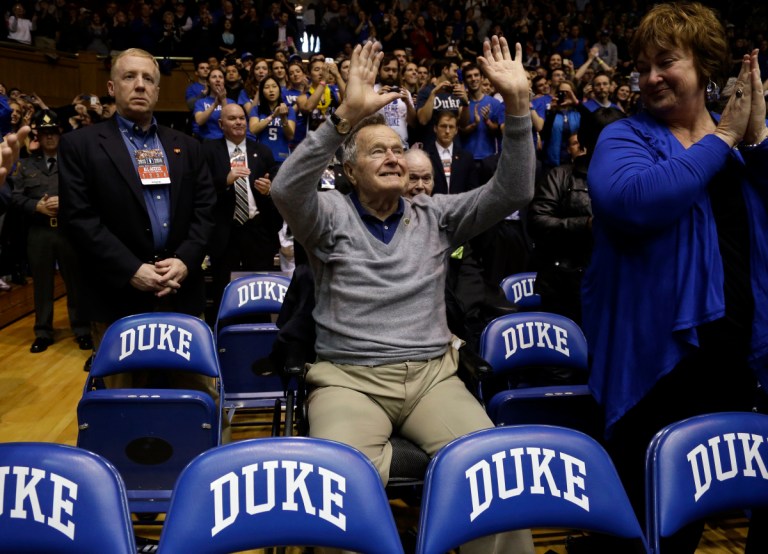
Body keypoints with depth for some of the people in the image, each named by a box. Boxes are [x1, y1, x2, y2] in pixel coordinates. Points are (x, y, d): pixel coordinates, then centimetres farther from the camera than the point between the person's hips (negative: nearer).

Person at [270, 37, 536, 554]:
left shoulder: (435, 216, 13)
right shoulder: (332, 215, 4)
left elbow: (512, 192, 3)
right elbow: (287, 189, -18)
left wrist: (518, 106, -10)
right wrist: (347, 116, -29)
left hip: (432, 375, 3)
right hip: (349, 378, -2)